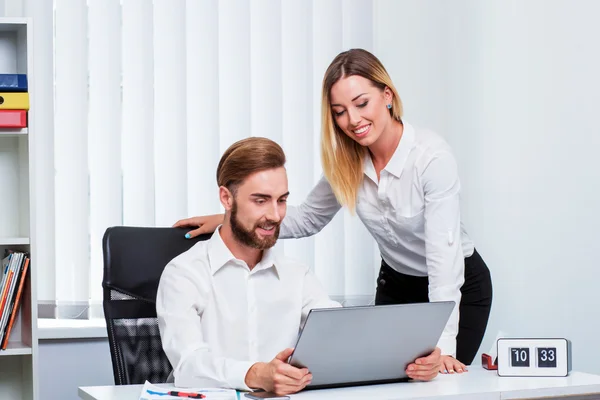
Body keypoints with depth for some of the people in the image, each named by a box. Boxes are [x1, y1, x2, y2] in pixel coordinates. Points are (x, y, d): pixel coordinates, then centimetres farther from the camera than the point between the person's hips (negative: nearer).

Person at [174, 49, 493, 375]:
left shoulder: (432, 156, -29)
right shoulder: (346, 161, -12)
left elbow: (444, 253, -34)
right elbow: (308, 219, 5)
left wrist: (443, 347, -42)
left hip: (459, 286, -5)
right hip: (395, 284, 5)